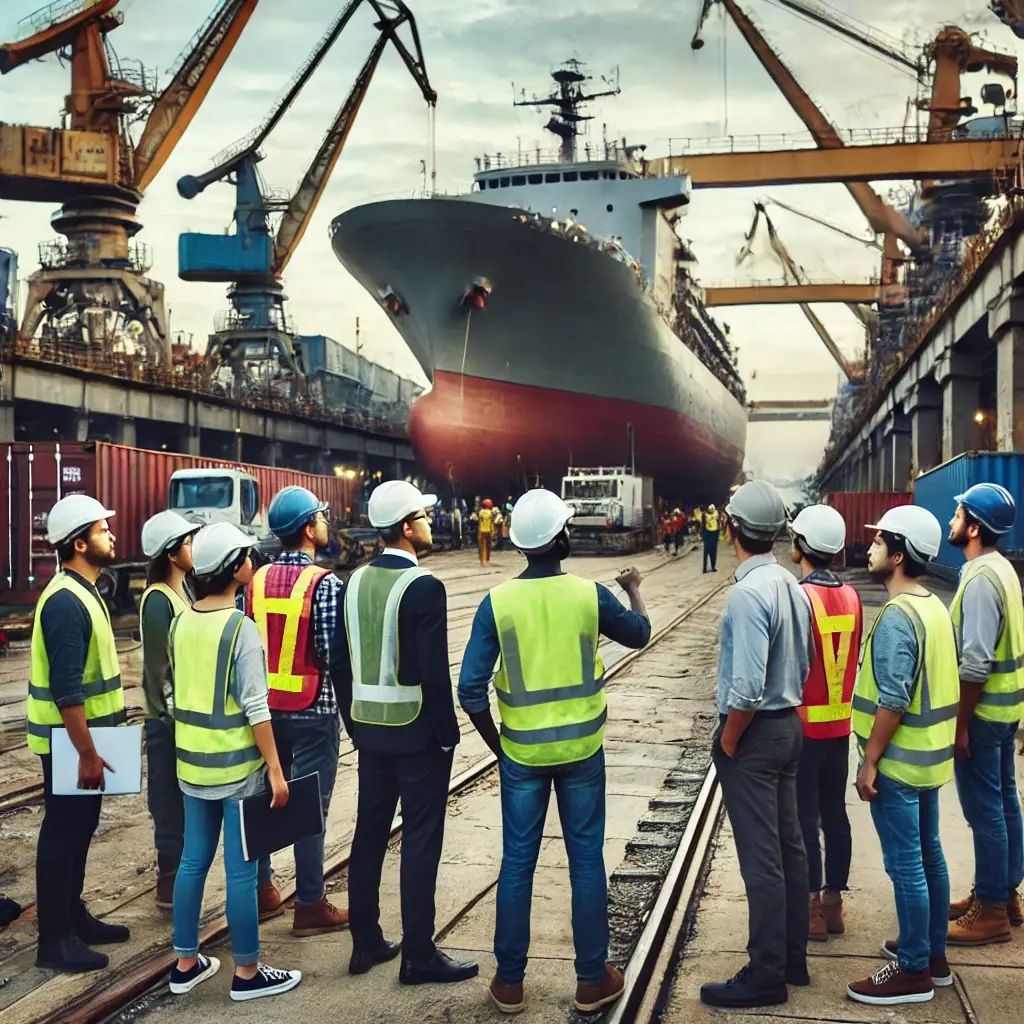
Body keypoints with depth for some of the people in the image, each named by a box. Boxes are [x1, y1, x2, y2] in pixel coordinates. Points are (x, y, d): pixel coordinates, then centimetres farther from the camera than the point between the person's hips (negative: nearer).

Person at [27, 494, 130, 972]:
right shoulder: (66, 602, -22)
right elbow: (65, 690, -26)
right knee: (62, 834, -1)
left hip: (85, 737, 10)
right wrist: (86, 753, -24)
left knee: (78, 829, 18)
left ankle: (73, 917, 30)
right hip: (67, 743, -10)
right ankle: (55, 939, 8)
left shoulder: (82, 592, 10)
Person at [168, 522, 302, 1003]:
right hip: (236, 765, -7)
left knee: (193, 860, 15)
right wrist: (275, 770, -13)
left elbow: (175, 692, 12)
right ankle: (247, 973, 12)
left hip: (192, 762, 7)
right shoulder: (240, 627, -17)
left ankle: (186, 962, 25)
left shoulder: (181, 622, 4)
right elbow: (255, 706, -17)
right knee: (240, 869, 2)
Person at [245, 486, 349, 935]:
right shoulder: (324, 583, -16)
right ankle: (310, 906, 10)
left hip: (265, 705, 6)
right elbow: (331, 653, -19)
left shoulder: (258, 579, 3)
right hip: (312, 710, -6)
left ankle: (260, 892, 26)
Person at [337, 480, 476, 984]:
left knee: (369, 833, 13)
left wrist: (354, 724, 17)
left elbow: (341, 663, 8)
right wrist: (447, 733, -9)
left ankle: (366, 942, 22)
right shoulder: (424, 586, -17)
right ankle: (419, 955, 8)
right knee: (421, 839, 1)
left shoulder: (356, 581, 4)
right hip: (417, 733, -7)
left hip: (370, 730, 7)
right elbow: (434, 672, -19)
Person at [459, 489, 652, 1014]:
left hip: (522, 753, 0)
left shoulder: (496, 602, -9)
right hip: (581, 750, 0)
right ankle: (592, 979, 18)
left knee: (517, 863, 10)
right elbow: (640, 634, 13)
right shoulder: (590, 594, -8)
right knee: (586, 860, 10)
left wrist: (496, 744, 5)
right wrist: (633, 589, 32)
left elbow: (470, 689, -10)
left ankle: (509, 981, 18)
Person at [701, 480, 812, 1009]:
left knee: (761, 858, -1)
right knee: (788, 845, 16)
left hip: (754, 731, -9)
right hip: (789, 725, 9)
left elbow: (747, 688, -26)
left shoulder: (748, 594, -23)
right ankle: (792, 958, 28)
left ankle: (767, 975, 9)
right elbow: (805, 660, 13)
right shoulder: (791, 585, 3)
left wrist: (727, 743, -14)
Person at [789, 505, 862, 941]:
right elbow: (853, 659, 10)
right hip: (840, 723, 7)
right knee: (834, 813, 13)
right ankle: (833, 902, 21)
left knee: (804, 818, 2)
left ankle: (812, 909, 8)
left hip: (804, 724, -7)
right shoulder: (850, 596, 3)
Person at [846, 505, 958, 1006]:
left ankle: (914, 972, 8)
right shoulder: (934, 607, 8)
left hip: (899, 761, -10)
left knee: (905, 866, -1)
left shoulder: (897, 617, -22)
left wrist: (870, 762, -17)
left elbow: (892, 702, -24)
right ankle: (933, 954, 29)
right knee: (928, 856, 17)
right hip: (928, 756, 10)